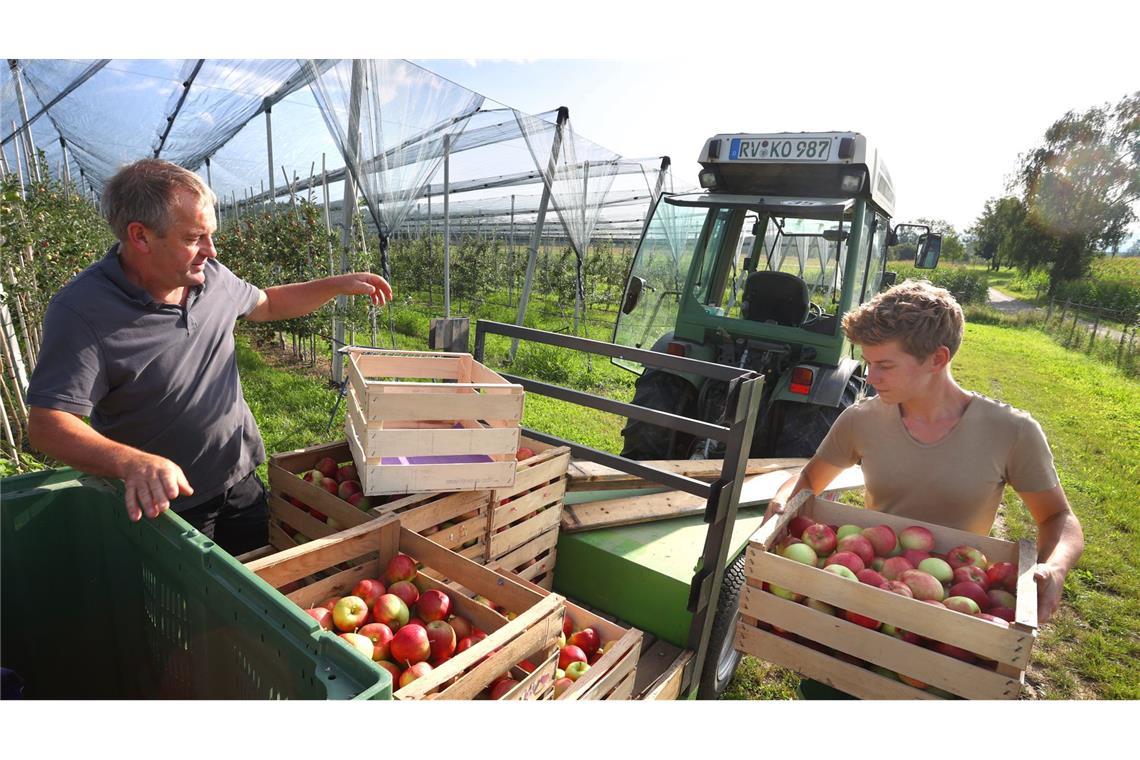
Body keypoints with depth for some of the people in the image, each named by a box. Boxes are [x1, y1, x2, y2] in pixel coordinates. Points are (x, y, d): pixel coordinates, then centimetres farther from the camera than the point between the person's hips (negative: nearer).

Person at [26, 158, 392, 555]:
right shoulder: (81, 310, -22)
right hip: (159, 504, -5)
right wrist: (133, 463, -44)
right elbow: (46, 424, -26)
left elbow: (264, 304, 16)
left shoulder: (211, 275, -4)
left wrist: (339, 285, 6)